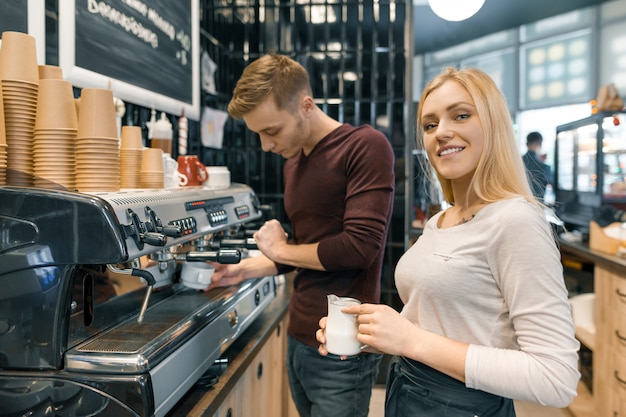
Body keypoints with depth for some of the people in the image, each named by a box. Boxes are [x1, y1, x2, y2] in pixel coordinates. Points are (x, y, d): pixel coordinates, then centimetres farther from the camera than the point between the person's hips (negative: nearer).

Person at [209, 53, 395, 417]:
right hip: (299, 338, 7)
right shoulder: (293, 160, 11)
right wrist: (244, 269, 8)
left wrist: (280, 249, -8)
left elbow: (359, 246, -22)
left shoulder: (366, 145, -14)